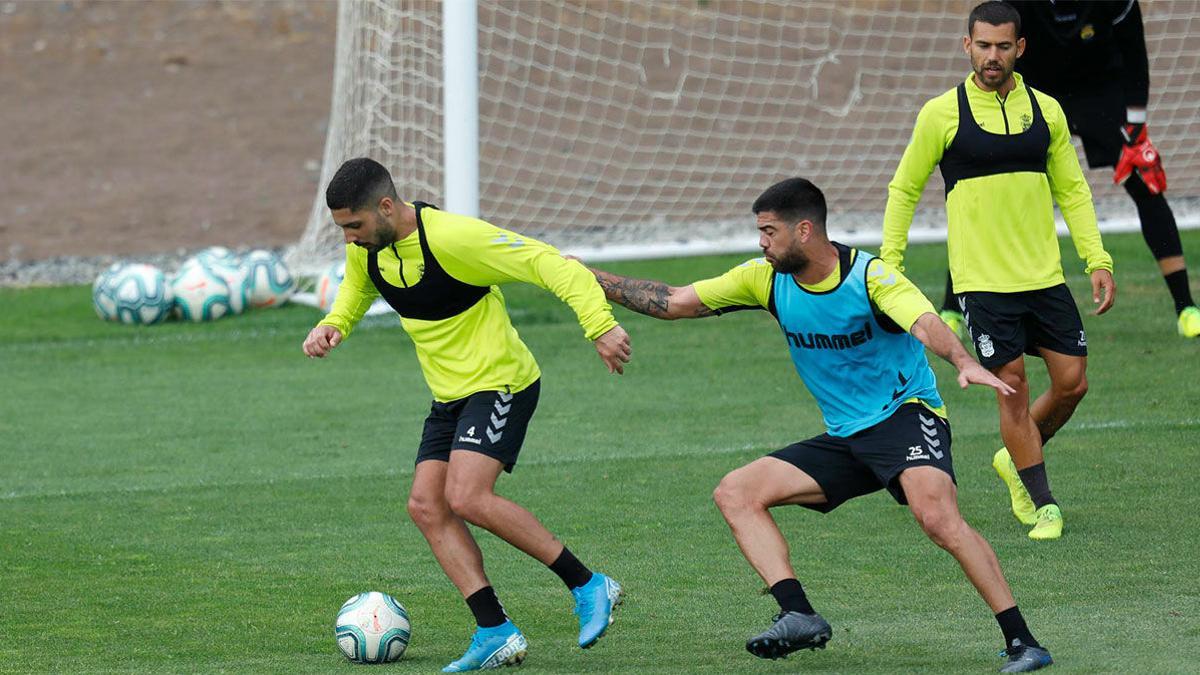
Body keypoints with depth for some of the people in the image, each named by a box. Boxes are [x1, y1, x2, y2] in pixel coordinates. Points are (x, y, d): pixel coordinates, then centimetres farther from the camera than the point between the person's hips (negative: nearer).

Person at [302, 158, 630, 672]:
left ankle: (589, 587, -12)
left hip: (500, 383, -9)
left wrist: (600, 325, -35)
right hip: (450, 395, 9)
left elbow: (546, 263, -25)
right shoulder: (367, 248, 0)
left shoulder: (452, 238, -25)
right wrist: (333, 326, 2)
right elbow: (357, 288, 25)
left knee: (466, 497, -23)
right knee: (426, 506, -3)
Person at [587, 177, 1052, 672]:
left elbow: (926, 324, -34)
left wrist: (964, 363, -54)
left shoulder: (869, 276, -16)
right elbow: (675, 303, 9)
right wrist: (592, 279, 4)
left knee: (936, 516, -32)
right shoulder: (767, 279, 2)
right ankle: (799, 617, -19)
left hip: (906, 414, -7)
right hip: (844, 439, 7)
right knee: (735, 494, -5)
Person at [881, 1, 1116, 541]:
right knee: (1013, 388, -5)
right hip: (982, 279, -4)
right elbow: (904, 189, 6)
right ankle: (1043, 506, 6)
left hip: (1045, 274, 4)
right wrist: (888, 264, 2)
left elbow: (1072, 190, 13)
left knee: (1072, 381, 2)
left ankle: (1016, 460, 28)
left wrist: (1097, 260, 4)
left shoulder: (1045, 110, 6)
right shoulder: (942, 114, -3)